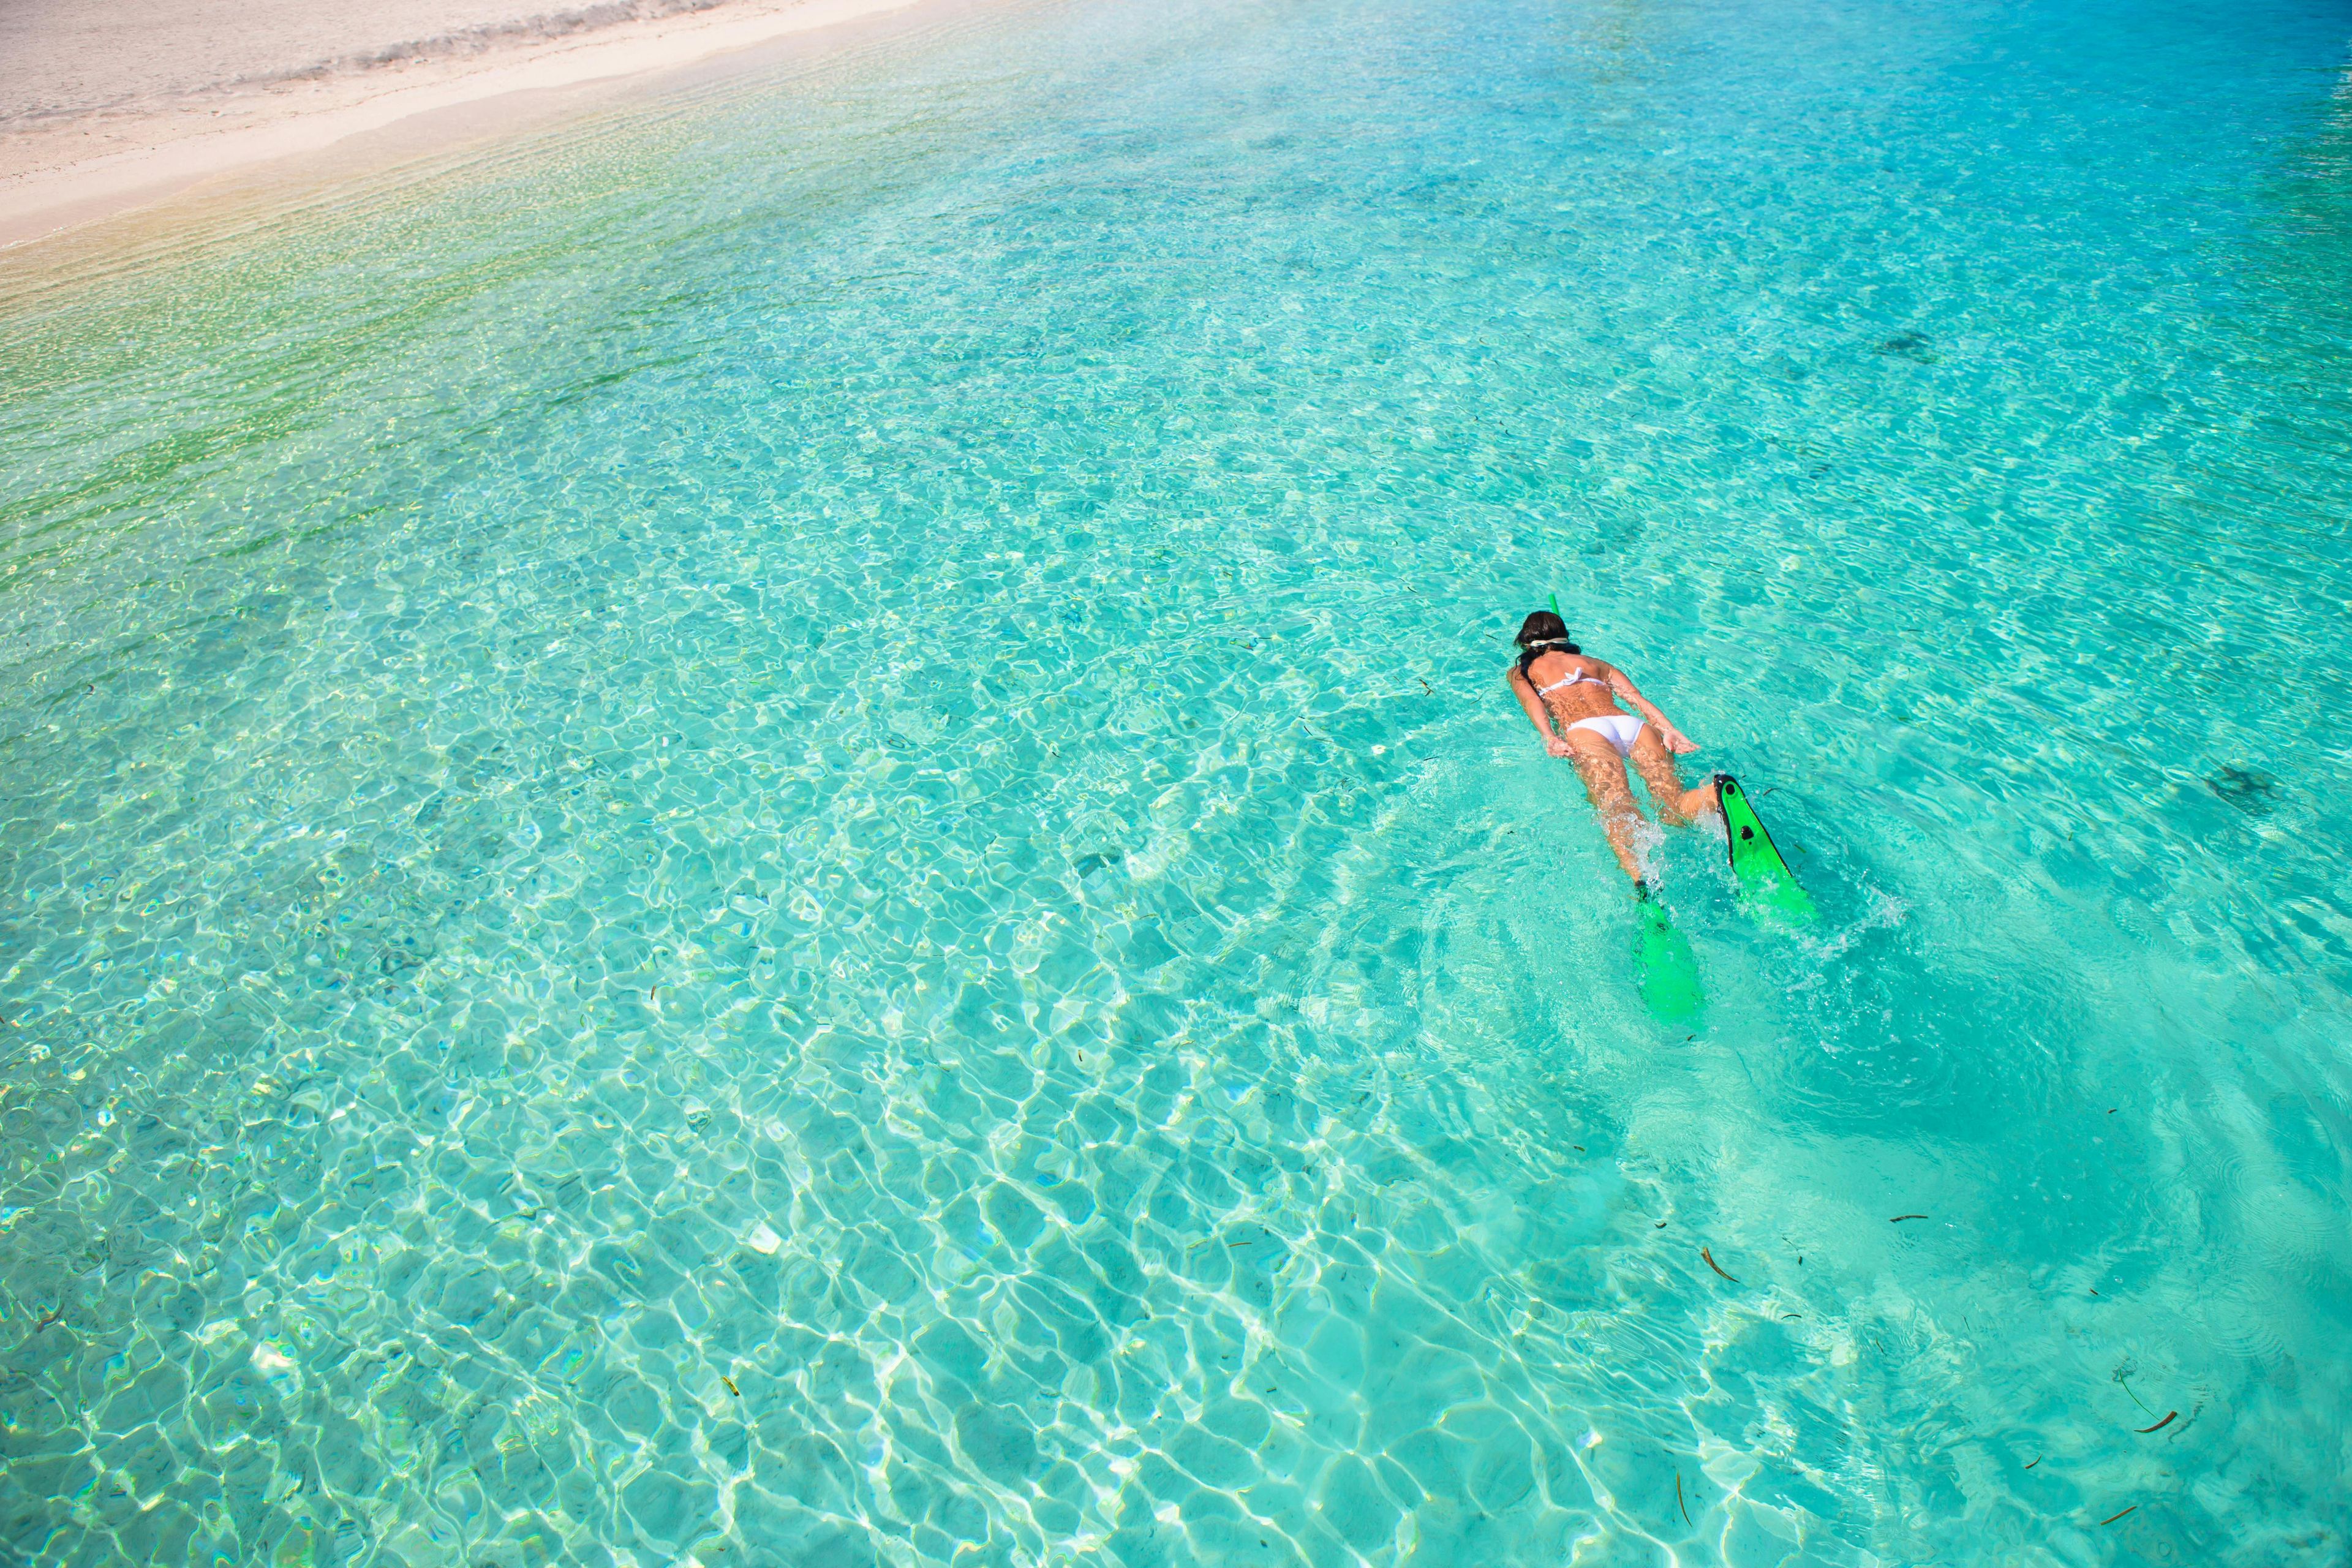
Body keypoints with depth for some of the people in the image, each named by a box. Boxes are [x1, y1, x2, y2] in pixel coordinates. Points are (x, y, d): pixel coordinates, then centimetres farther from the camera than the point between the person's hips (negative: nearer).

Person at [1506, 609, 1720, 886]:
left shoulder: (1521, 671, 30)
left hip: (1585, 729, -3)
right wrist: (1669, 730, 5)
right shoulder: (1598, 664, 38)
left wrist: (1550, 740, -9)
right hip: (1634, 724, 3)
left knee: (1617, 811, -28)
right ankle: (1716, 792, -51)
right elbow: (1637, 698, 20)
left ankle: (1641, 874, -60)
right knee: (1674, 809, -16)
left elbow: (1531, 701, 7)